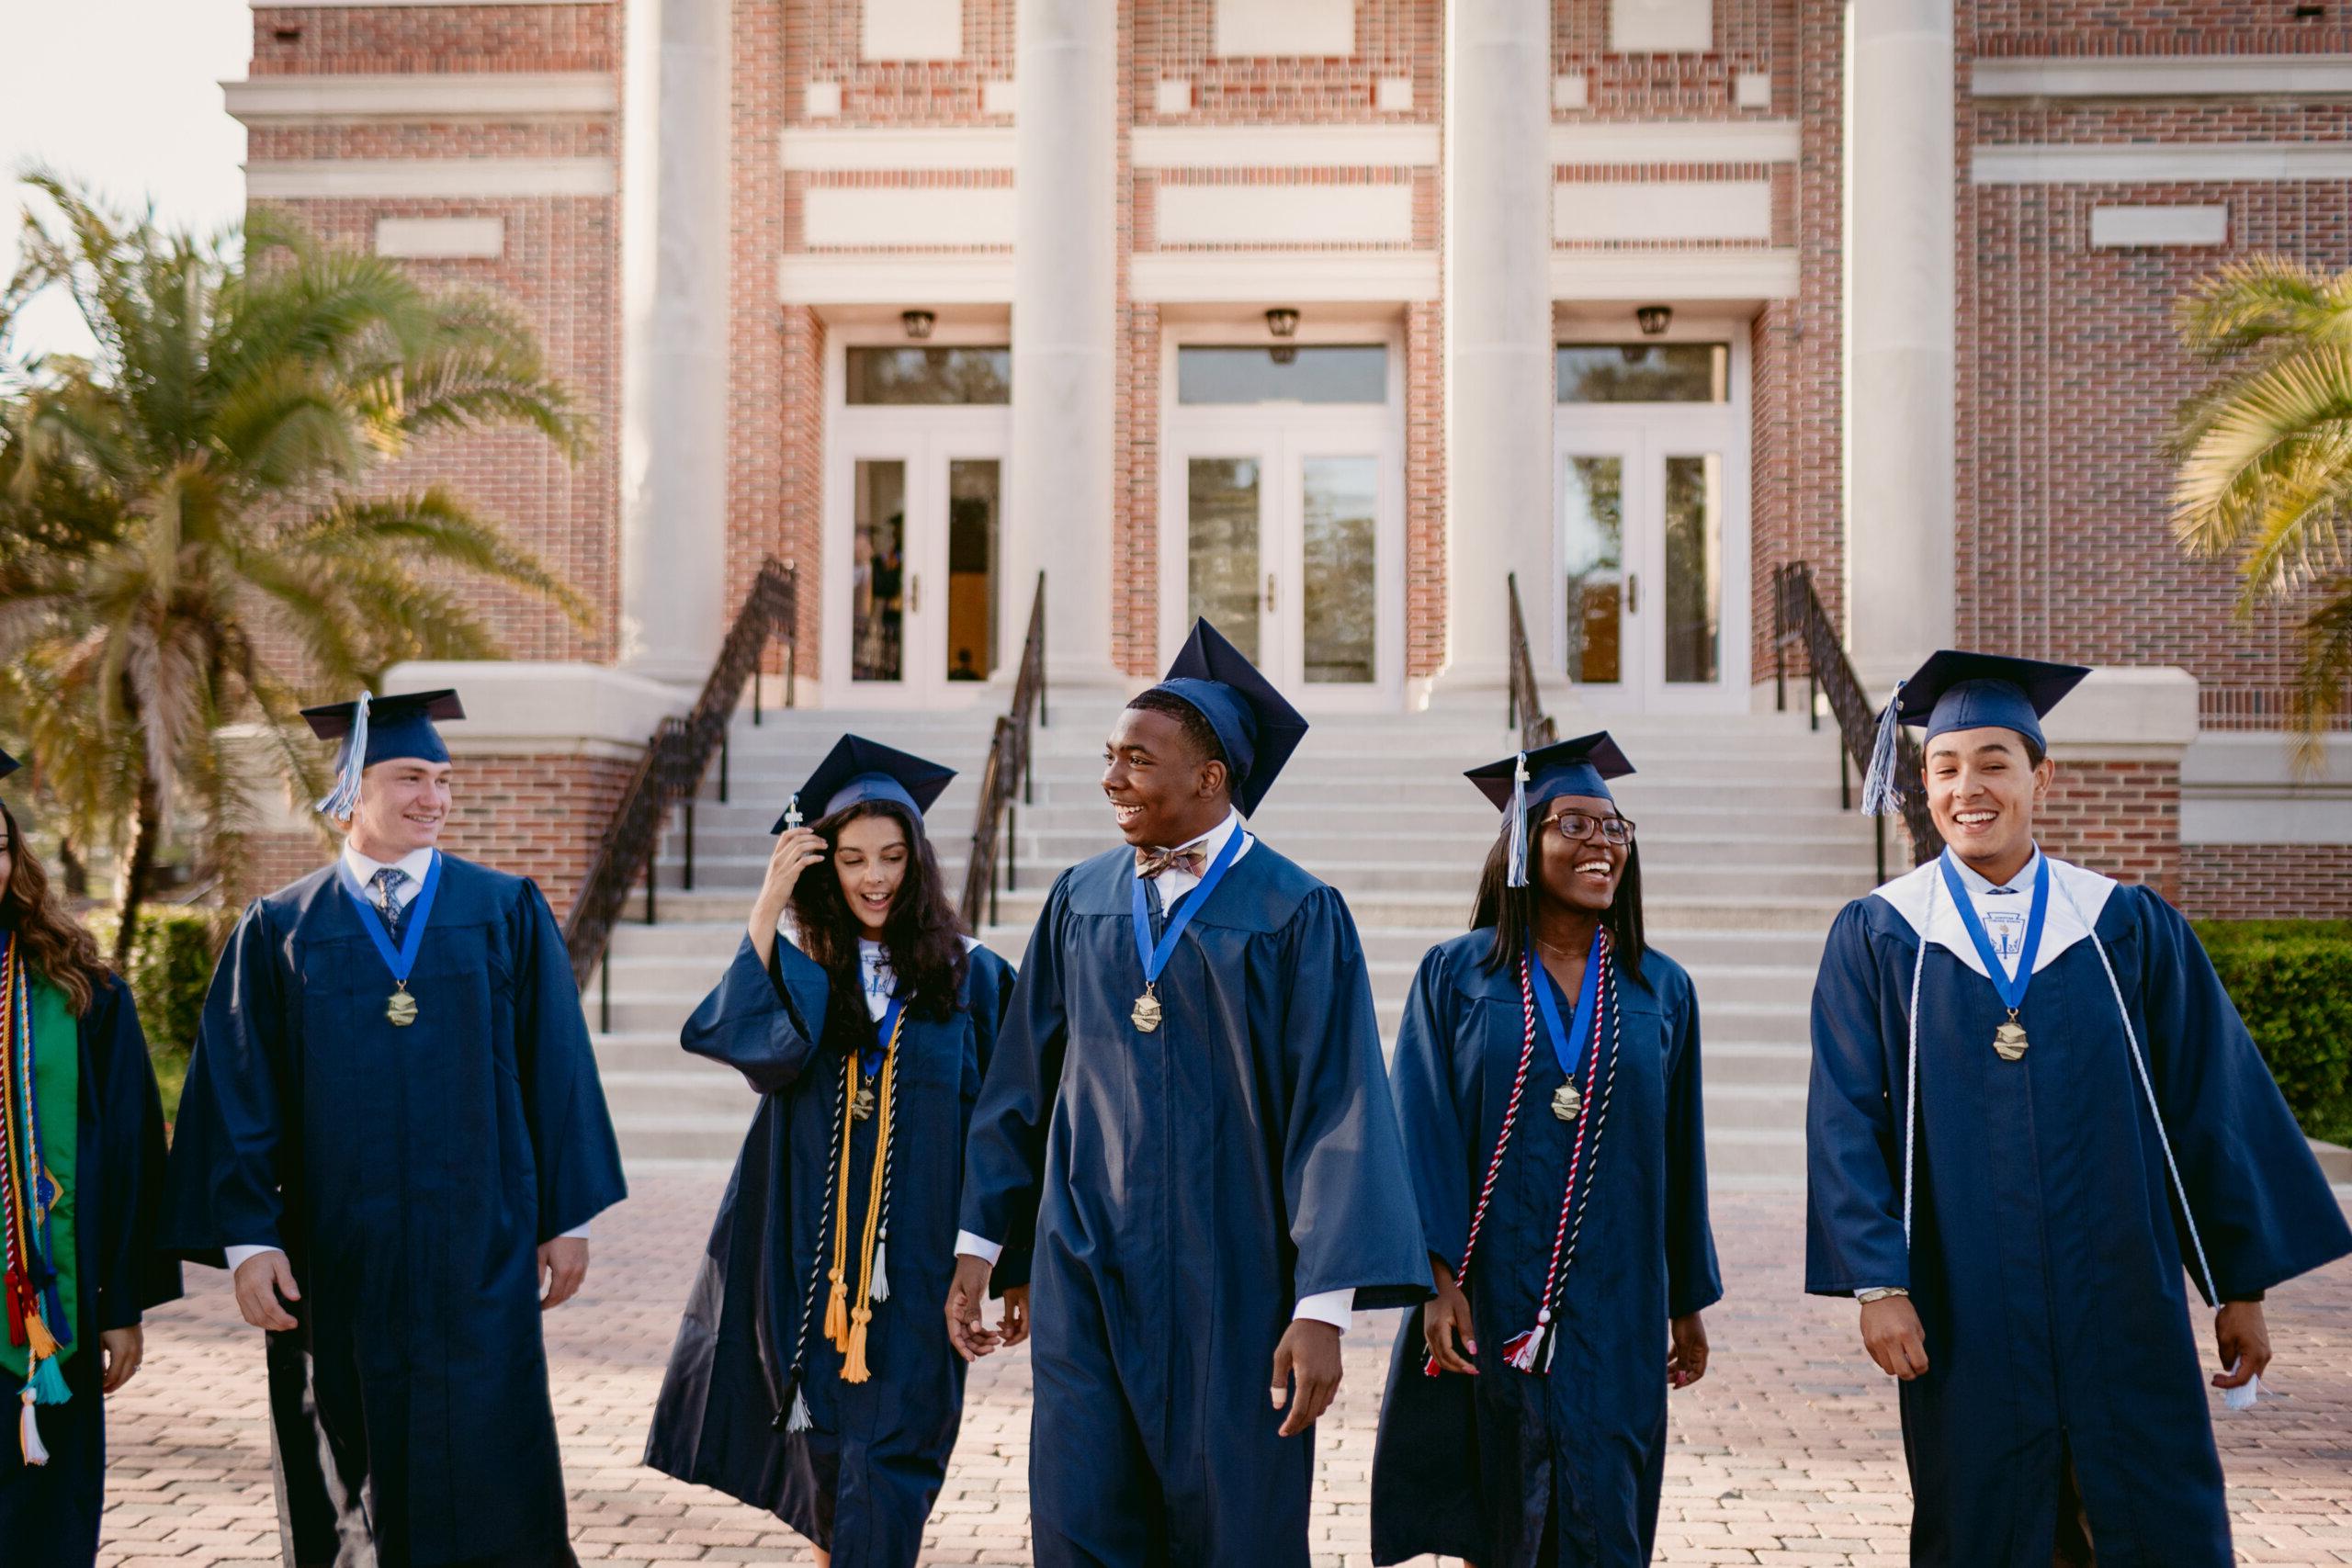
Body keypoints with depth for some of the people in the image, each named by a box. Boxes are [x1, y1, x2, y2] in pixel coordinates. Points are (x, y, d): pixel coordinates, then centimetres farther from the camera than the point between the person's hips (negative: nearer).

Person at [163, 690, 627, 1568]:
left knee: (489, 1491, 1)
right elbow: (241, 1094, 1)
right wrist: (247, 1236, -6)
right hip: (337, 1258, 1)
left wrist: (567, 1217, 2)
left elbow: (555, 1068, 4)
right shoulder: (279, 932, 3)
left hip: (476, 1257, 0)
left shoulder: (508, 915, 3)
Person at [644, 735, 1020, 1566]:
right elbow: (758, 1045, -16)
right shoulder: (802, 966, 6)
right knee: (824, 1464, 13)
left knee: (886, 1465, -6)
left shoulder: (967, 978, 1)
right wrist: (768, 910, -17)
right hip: (813, 1261, 2)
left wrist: (1017, 1268, -1)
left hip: (914, 1264, -2)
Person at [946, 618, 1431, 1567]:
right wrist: (978, 1243, 11)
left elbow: (1336, 1114, -11)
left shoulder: (1296, 917, -8)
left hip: (1231, 1287, -3)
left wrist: (1324, 1310, -16)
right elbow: (1023, 1081, 12)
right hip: (1086, 1276, 3)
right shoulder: (1079, 902, 6)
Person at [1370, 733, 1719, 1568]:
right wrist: (1438, 1277, -15)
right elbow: (1422, 1134, -6)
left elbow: (1678, 1154, 10)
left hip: (1612, 1305, 1)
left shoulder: (1660, 990, 6)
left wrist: (1689, 1303, 13)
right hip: (1484, 1297, -1)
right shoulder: (1456, 974, -1)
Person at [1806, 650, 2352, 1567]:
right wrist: (1878, 1283, -12)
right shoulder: (1877, 939, 1)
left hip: (2122, 1309, 1)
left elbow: (2212, 1107, 6)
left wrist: (2243, 1285, 7)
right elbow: (1848, 1122, -3)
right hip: (1966, 1318, -1)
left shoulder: (2131, 930, 3)